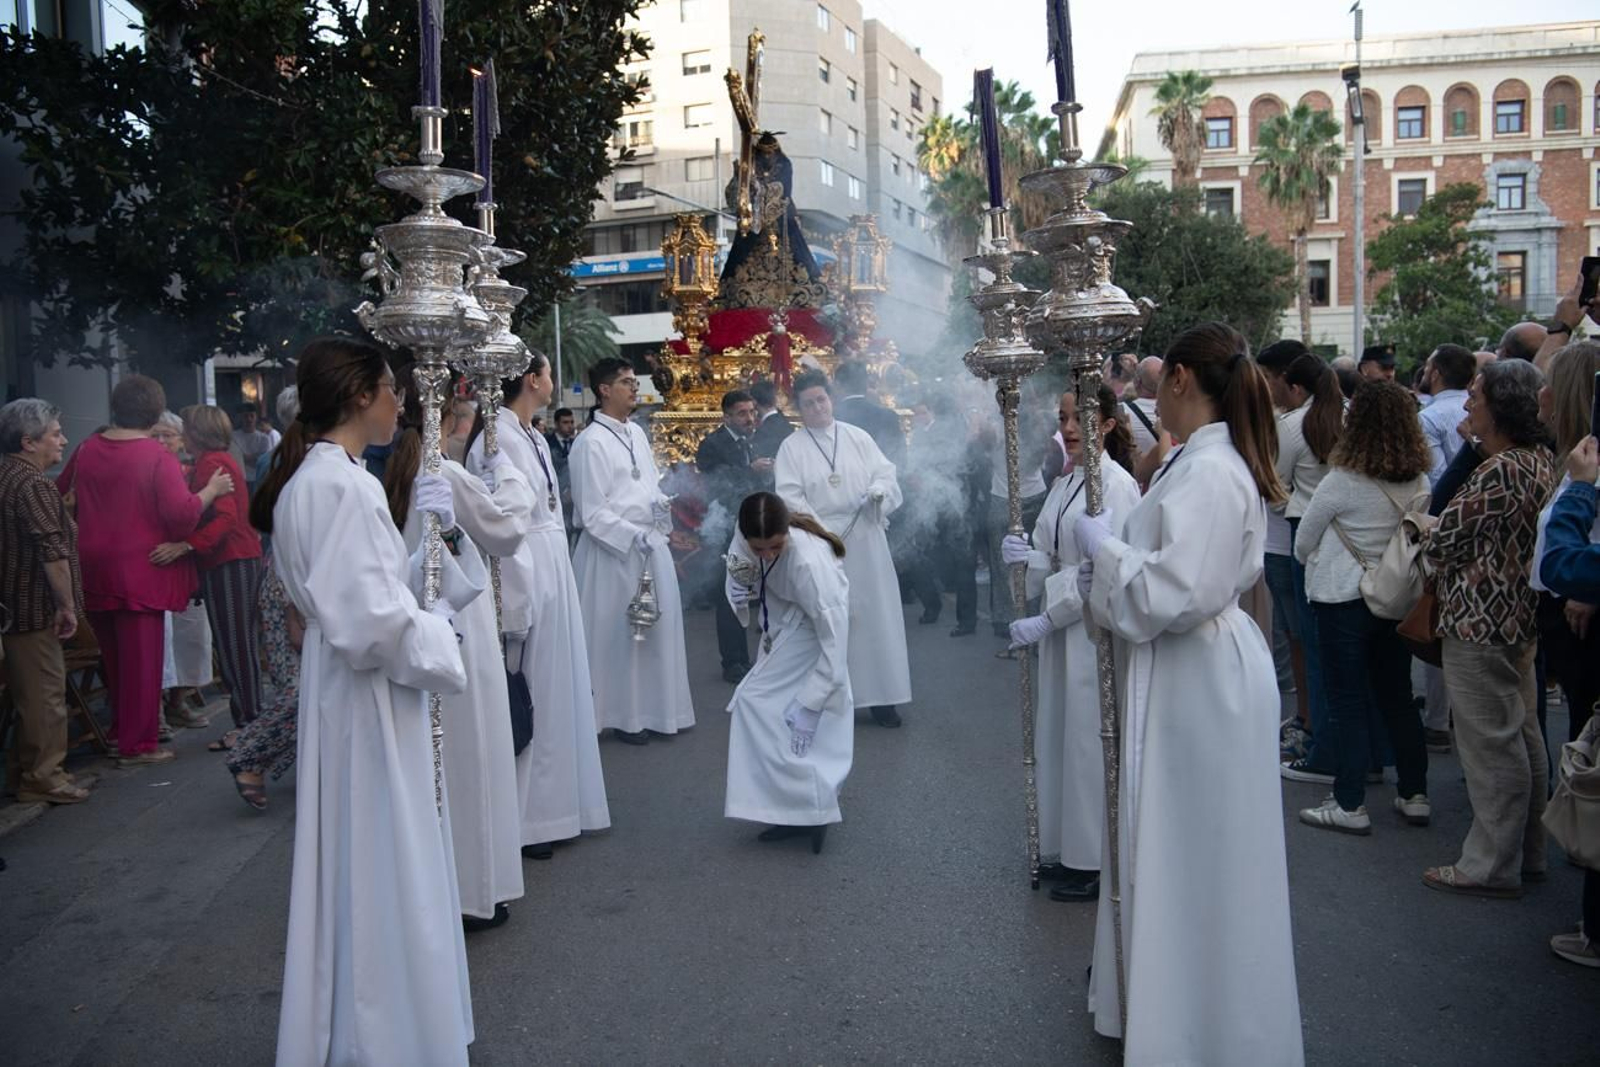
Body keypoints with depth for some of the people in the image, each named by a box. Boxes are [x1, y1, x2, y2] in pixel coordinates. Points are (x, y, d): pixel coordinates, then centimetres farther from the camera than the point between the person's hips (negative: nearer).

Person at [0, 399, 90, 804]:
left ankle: (33, 771, 27)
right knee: (45, 692, -1)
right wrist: (67, 606, -17)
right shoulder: (33, 485, -18)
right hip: (34, 609, -10)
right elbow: (53, 550, -22)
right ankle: (41, 777, 6)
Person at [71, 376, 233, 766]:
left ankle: (121, 727, 34)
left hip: (92, 570, 6)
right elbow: (181, 514, -21)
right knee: (141, 658, 3)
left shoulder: (87, 450, 4)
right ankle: (137, 745, 9)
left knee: (113, 655, 20)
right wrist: (211, 490, -6)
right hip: (138, 570, -6)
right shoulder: (158, 457, -14)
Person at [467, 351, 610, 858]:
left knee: (555, 694, 15)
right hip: (520, 581, -9)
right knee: (526, 700, 0)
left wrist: (559, 581, 12)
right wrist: (517, 607, -20)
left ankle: (553, 806, 28)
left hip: (552, 575, 9)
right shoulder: (496, 439, -15)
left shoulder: (535, 438, 12)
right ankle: (521, 820, 12)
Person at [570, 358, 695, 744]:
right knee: (620, 633, 3)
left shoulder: (636, 433, 10)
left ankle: (656, 708, 26)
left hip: (652, 546, 7)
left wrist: (661, 504, -2)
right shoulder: (591, 442, -12)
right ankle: (624, 715, 17)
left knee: (657, 628, 12)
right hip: (614, 550, -7)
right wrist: (635, 537, -19)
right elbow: (592, 513, -14)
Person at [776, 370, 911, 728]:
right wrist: (822, 531, -19)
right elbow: (791, 497, -6)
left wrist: (878, 491, -14)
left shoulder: (857, 437, 9)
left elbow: (885, 473, 9)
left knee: (875, 615, 4)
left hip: (866, 540, 3)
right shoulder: (791, 447, 2)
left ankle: (879, 696, 13)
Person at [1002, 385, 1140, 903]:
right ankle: (1067, 847, 27)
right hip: (1061, 626, 8)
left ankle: (1095, 863, 15)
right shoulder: (1063, 482, 11)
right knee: (1059, 736, 13)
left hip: (1096, 630, -8)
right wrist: (1028, 556, -8)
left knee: (1091, 739, 1)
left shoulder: (1116, 484, -13)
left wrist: (1043, 620, -17)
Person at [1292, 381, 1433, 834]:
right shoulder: (1420, 484, -1)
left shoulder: (1341, 482, -18)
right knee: (1397, 696, 16)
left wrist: (1325, 566, 13)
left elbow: (1303, 544, -6)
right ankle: (1414, 795, 24)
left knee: (1347, 702, 2)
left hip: (1344, 599, -5)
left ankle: (1350, 804, 7)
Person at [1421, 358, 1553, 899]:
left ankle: (1491, 866, 10)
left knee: (1490, 745, -1)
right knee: (1522, 739, 17)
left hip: (1480, 621, -10)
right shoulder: (1540, 460, 8)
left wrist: (1427, 531, 4)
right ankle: (1526, 852, 30)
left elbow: (1441, 543, -16)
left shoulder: (1500, 472, -22)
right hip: (1519, 616, 10)